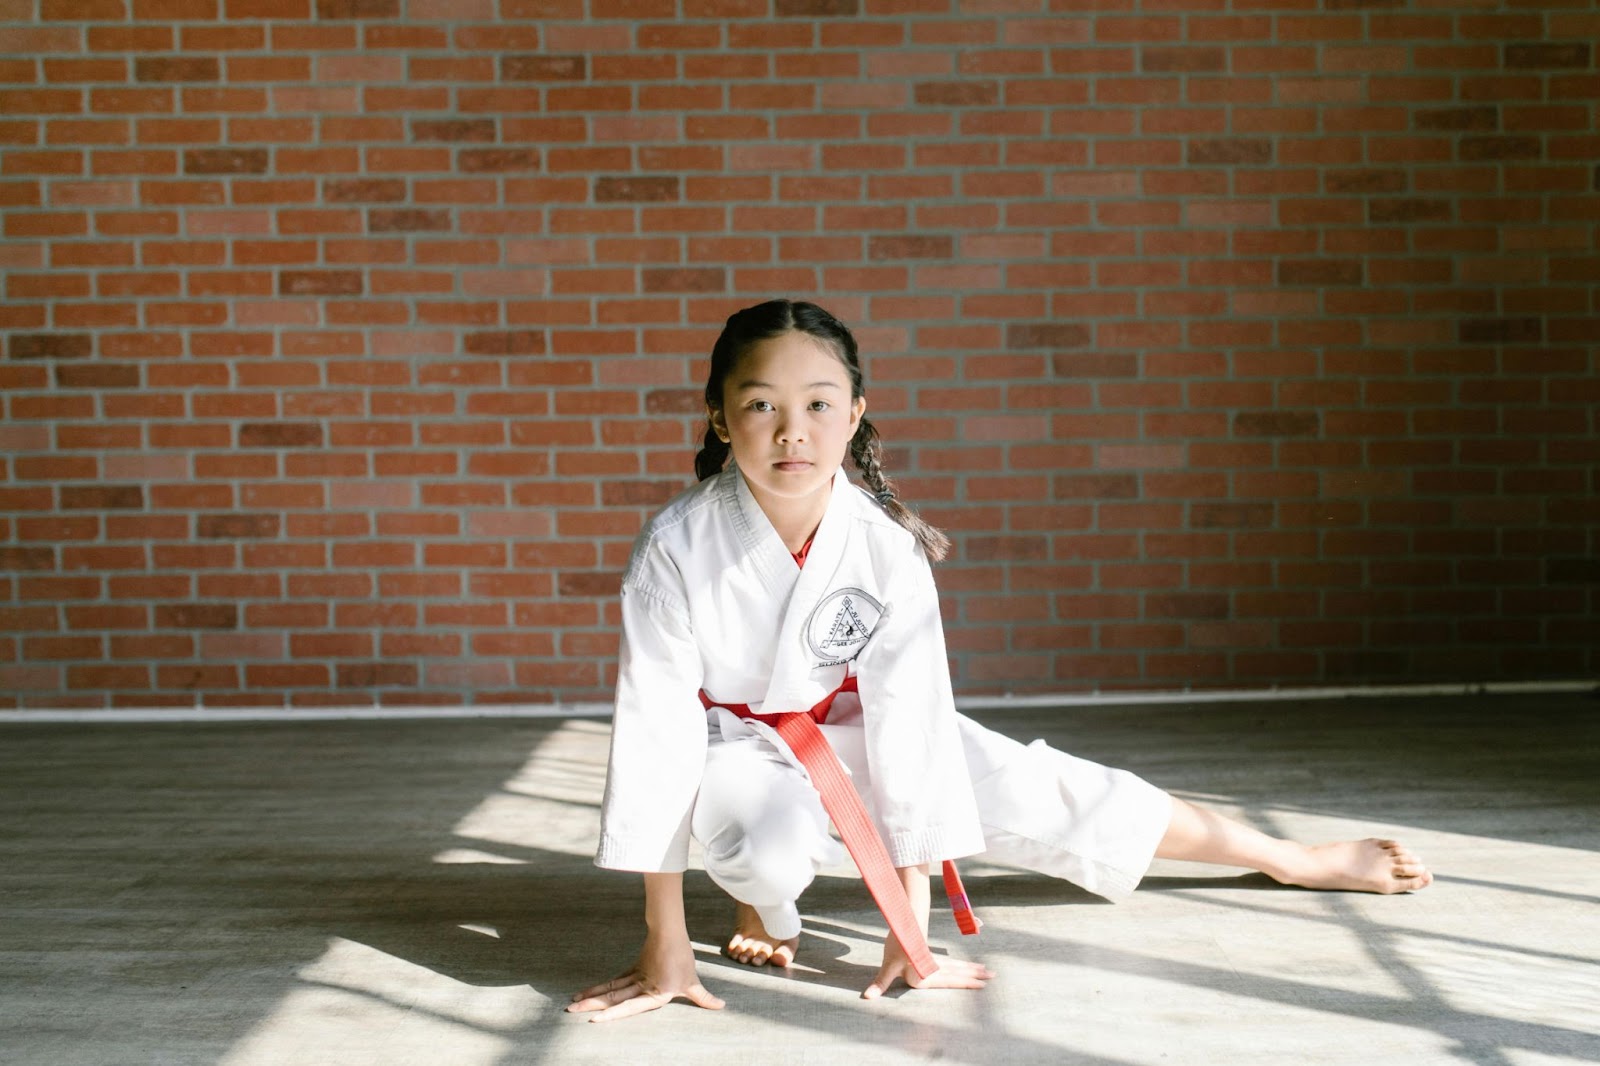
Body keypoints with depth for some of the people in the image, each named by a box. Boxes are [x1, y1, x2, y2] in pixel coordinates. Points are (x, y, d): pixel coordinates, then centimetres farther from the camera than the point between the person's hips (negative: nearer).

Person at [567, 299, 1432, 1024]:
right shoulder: (677, 548, -30)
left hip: (850, 723, 2)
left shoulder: (886, 548, -25)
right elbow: (656, 728, -27)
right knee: (771, 844, -37)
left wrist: (910, 926, -21)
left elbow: (909, 725, -21)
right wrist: (665, 948, -26)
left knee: (1044, 796, -1)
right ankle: (759, 902, 2)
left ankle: (1295, 859, 18)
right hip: (734, 738, -2)